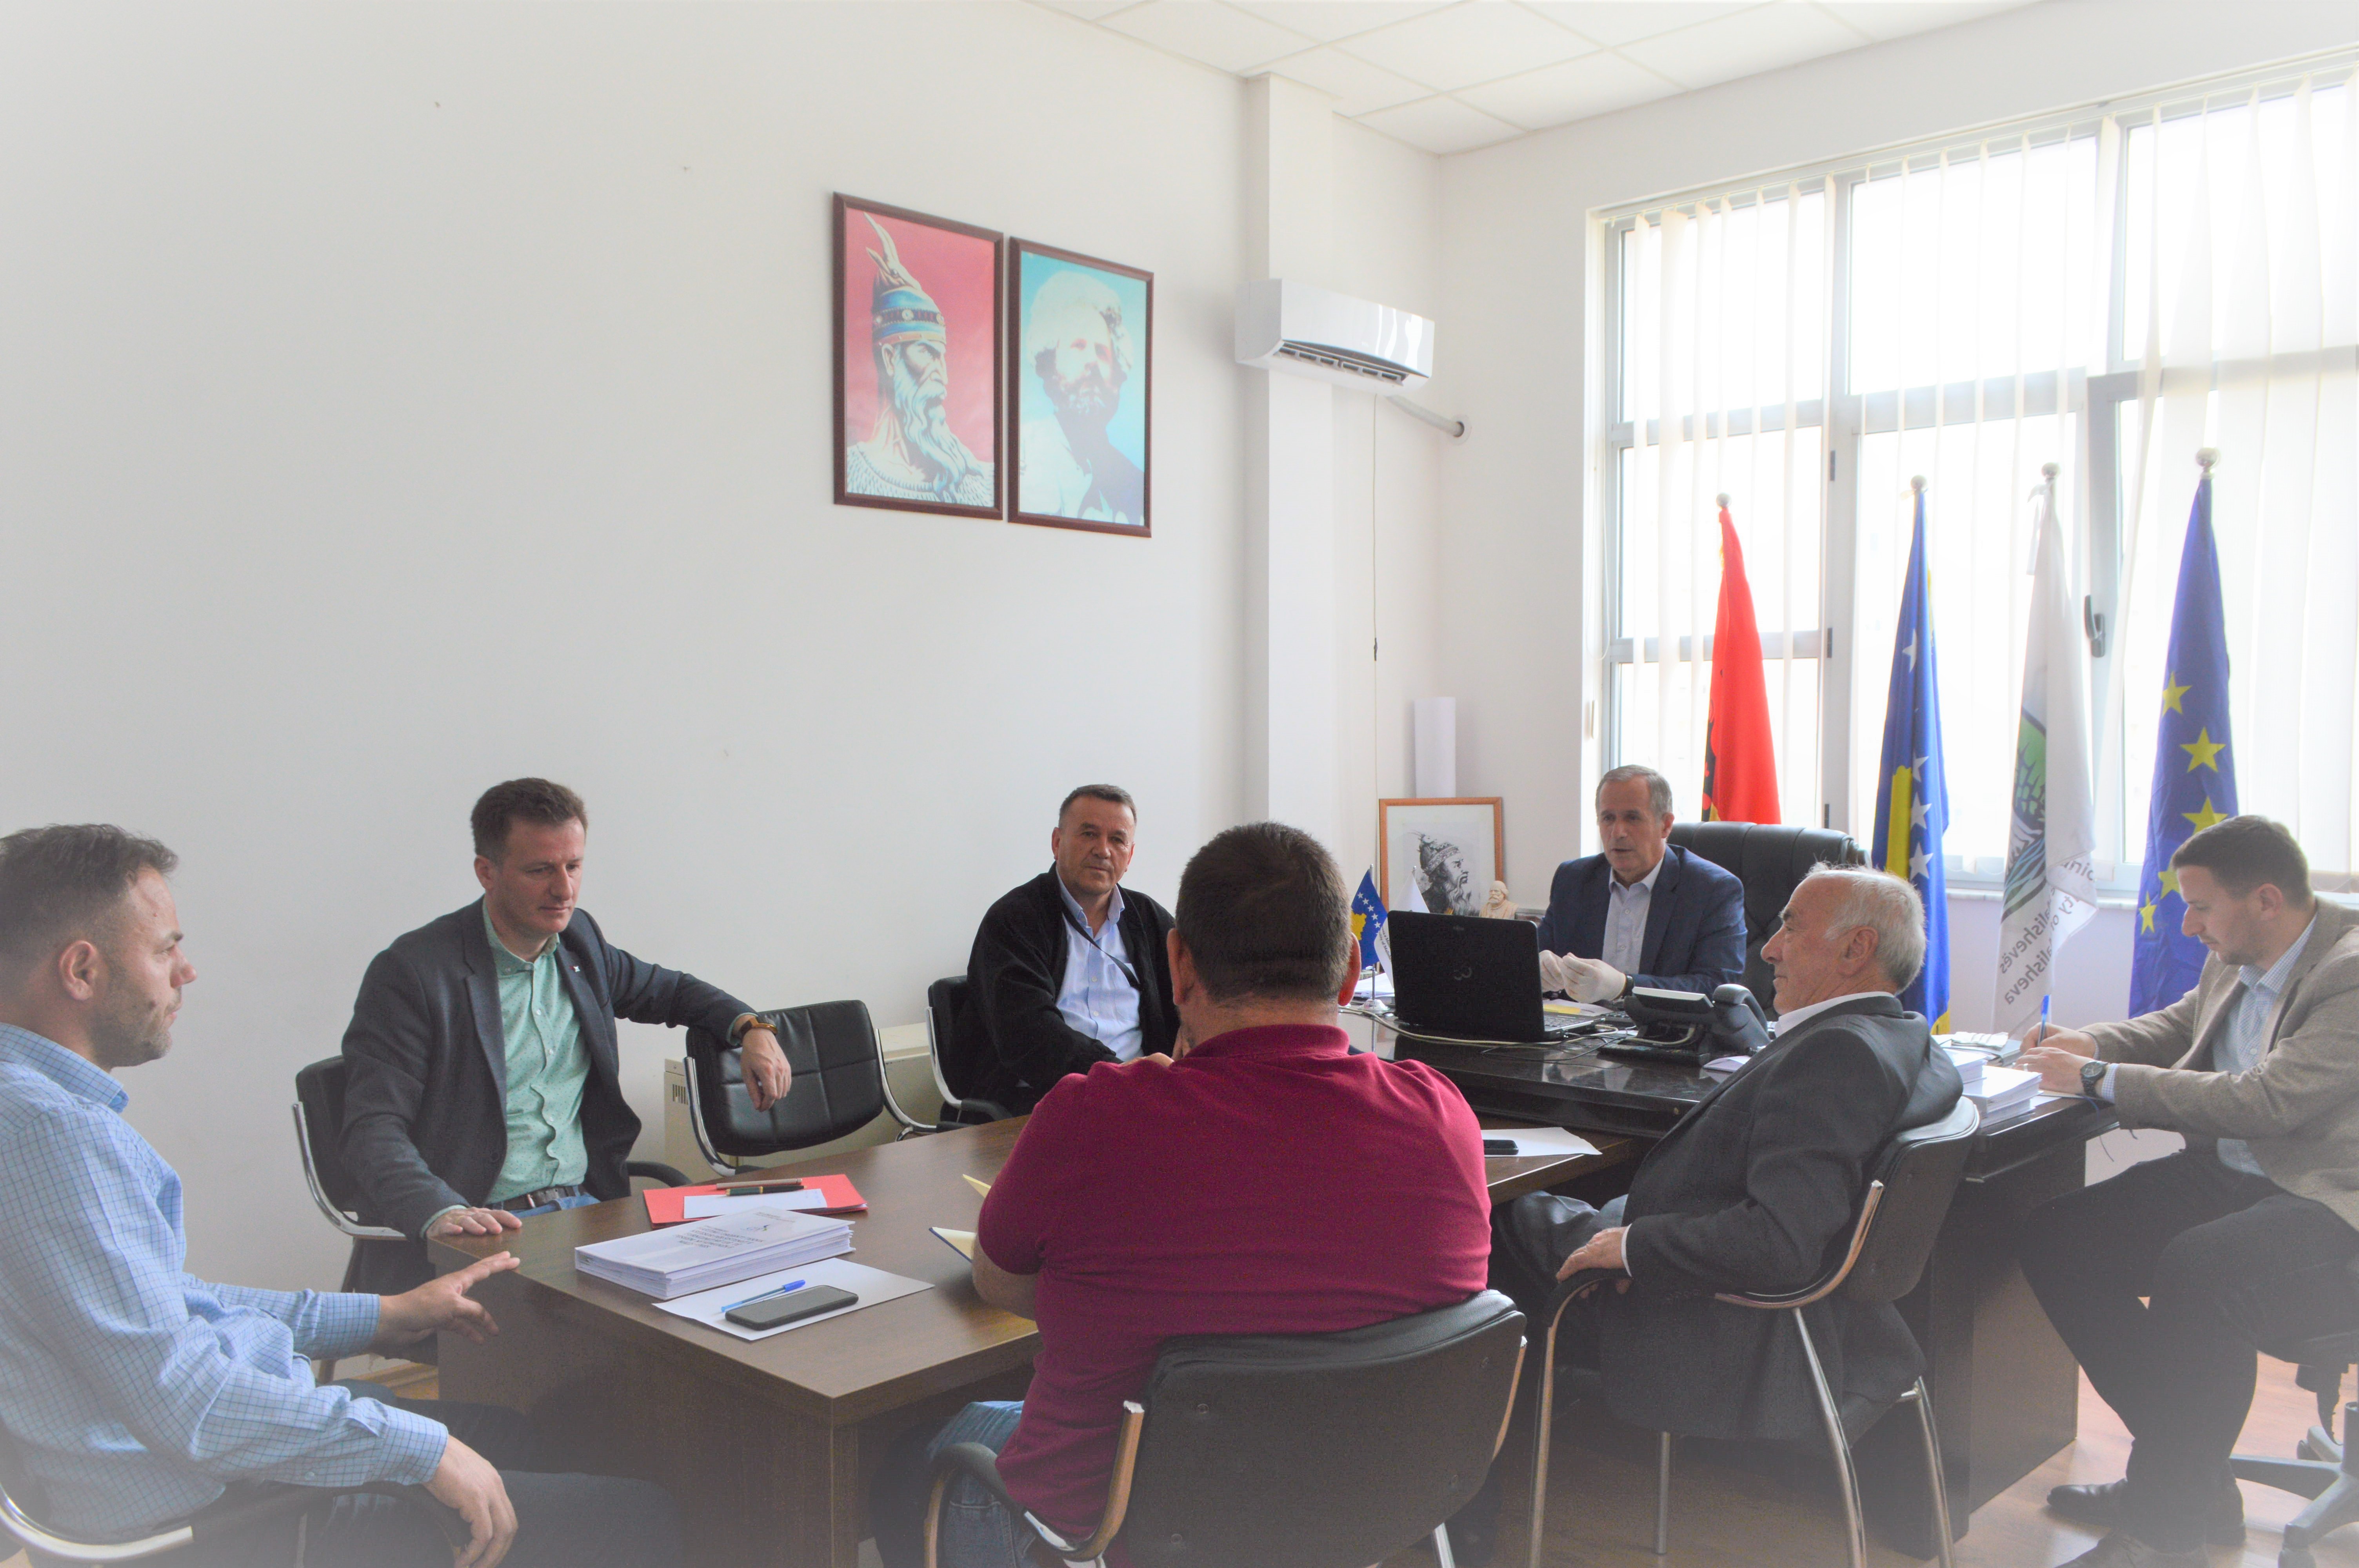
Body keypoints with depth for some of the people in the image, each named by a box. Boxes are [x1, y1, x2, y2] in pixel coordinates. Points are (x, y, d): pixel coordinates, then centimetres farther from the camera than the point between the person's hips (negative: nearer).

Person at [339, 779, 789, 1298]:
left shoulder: (578, 940, 13)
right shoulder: (412, 972, -7)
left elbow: (664, 989, 32)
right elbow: (373, 1130, -13)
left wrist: (751, 1029, 13)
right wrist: (440, 1212, -33)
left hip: (584, 1207, 6)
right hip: (481, 1229, -6)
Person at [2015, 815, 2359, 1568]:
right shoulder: (2235, 961, 8)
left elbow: (2268, 1101, -27)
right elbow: (2179, 1026, 28)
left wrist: (2099, 1079, -21)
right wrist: (2092, 1043, 5)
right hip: (2227, 1173, 9)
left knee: (2197, 1271, -36)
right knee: (2054, 1236, -6)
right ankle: (2197, 1482, 4)